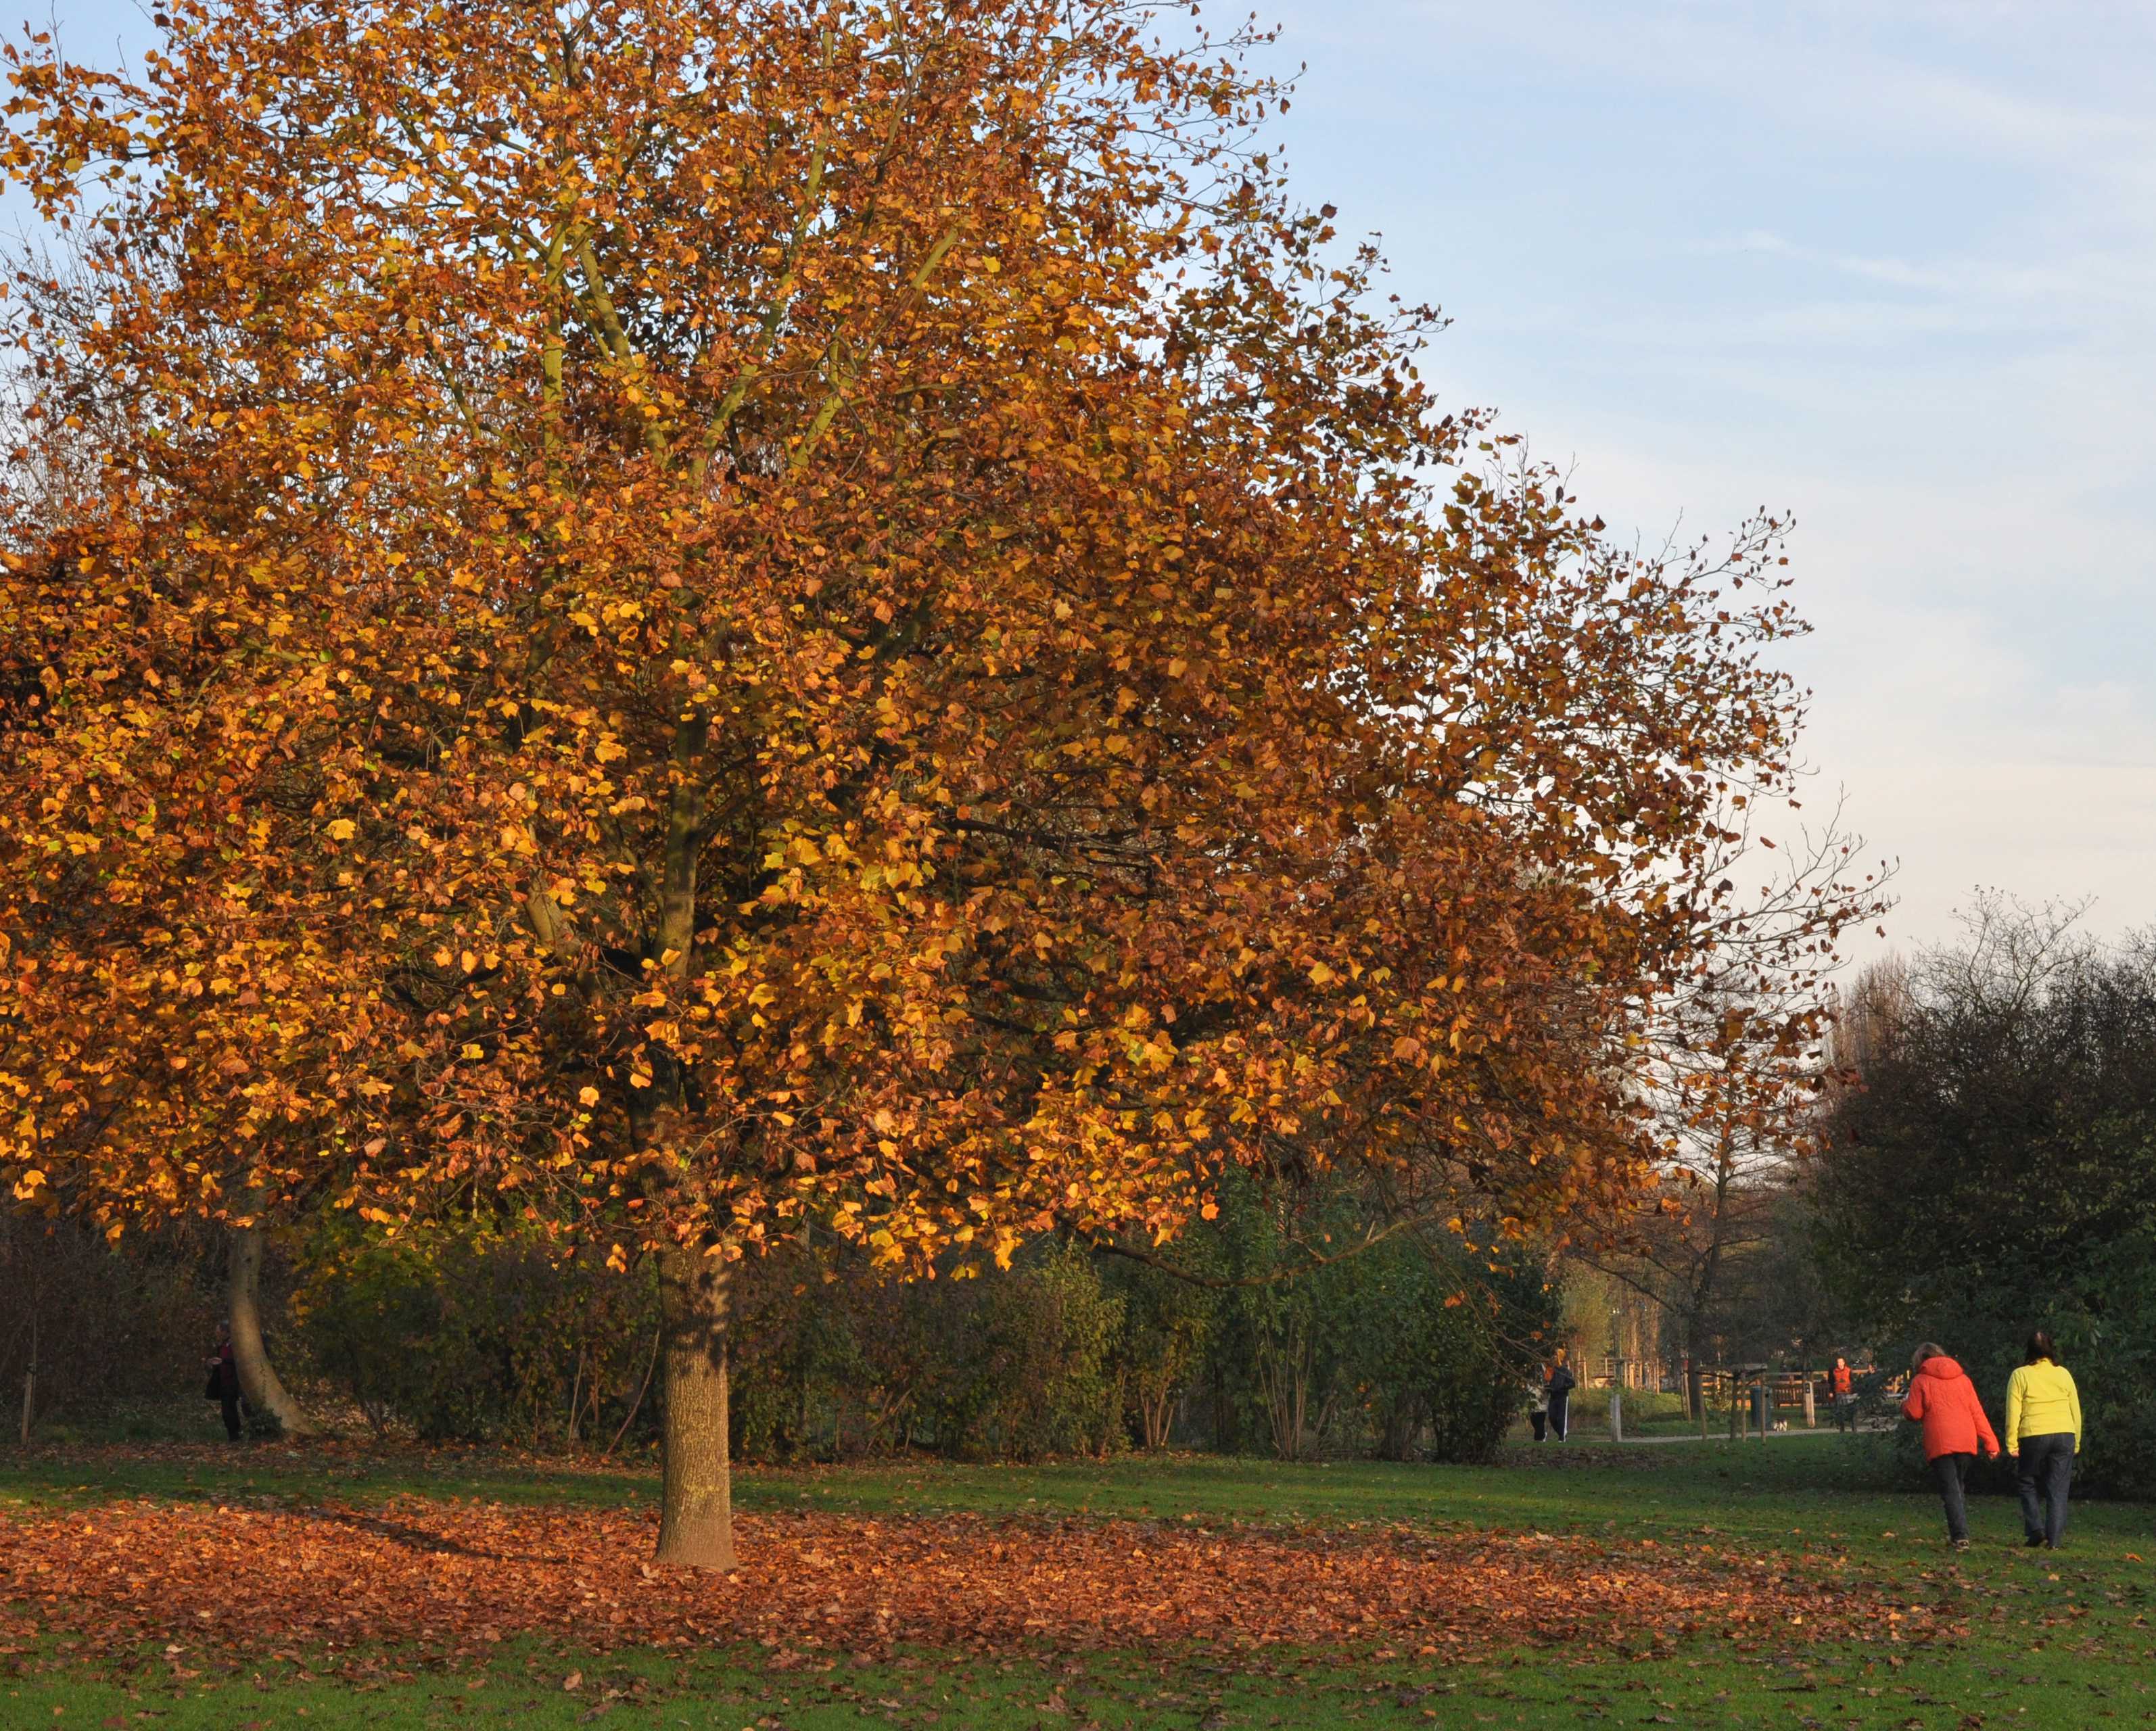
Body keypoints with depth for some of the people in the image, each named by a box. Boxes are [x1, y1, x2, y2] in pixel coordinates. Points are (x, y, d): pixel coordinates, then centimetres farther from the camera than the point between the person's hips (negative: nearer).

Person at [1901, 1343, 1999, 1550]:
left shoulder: (1920, 1381, 3)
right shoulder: (1962, 1378, 14)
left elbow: (1914, 1413, 0)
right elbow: (1977, 1412, 9)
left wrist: (1904, 1405, 23)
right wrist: (1990, 1442, 8)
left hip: (1940, 1444, -4)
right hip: (1966, 1443, 4)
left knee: (1950, 1490, -4)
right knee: (1958, 1487, 18)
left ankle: (1960, 1535, -16)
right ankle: (1960, 1533, 16)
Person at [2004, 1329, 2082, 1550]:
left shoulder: (2020, 1376, 0)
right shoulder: (2063, 1374, 9)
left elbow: (2013, 1413, -5)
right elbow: (2076, 1411, 12)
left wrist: (2011, 1445, -3)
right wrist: (2076, 1442, 19)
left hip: (2032, 1437, -2)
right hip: (2064, 1434, 2)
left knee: (2029, 1485, 14)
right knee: (2057, 1490, 5)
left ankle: (2035, 1529, -1)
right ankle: (2054, 1539, 0)